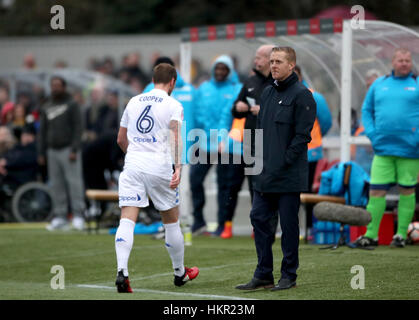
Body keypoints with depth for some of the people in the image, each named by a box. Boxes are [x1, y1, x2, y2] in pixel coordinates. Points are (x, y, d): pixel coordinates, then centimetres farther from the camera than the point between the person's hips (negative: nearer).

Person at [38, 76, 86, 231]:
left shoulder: (72, 105, 0)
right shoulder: (46, 107, 16)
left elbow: (78, 128, -6)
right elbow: (42, 131, 19)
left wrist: (74, 150, -15)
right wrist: (41, 153, 12)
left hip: (68, 149, -5)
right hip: (52, 151, 5)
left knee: (74, 181, -10)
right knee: (56, 185, 4)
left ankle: (78, 215, -10)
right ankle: (60, 217, 7)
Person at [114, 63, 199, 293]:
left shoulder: (133, 102, 15)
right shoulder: (173, 105, 1)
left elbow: (121, 139, 22)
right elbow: (175, 137, -15)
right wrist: (178, 167, -23)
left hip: (132, 164, 3)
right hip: (159, 167, -3)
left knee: (127, 220, -6)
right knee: (171, 221, 13)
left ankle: (121, 272, -25)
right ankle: (180, 272, 27)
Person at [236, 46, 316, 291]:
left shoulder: (302, 95, -8)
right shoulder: (267, 93, 15)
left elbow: (303, 135, -13)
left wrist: (283, 162, -15)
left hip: (289, 176, -7)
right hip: (265, 175, 8)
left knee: (288, 224, 0)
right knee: (259, 219, 6)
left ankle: (289, 276, 9)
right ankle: (263, 275, 13)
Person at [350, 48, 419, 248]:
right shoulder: (379, 84, 12)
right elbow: (366, 110, 17)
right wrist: (371, 133, 3)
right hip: (383, 148, 2)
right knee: (376, 191, -2)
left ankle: (401, 234, 13)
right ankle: (371, 235, 1)